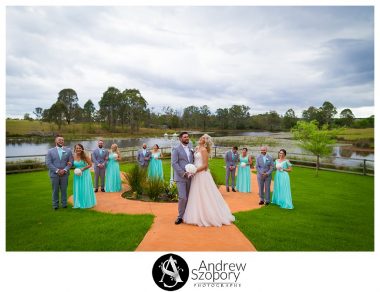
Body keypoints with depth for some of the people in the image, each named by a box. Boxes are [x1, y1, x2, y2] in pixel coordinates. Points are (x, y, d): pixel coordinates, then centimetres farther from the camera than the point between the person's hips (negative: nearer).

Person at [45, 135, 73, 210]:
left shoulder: (68, 150, 6)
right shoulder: (50, 151, 4)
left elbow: (70, 162, 1)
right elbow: (48, 163, -4)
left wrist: (64, 170, -13)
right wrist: (57, 170, -14)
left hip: (64, 174, 1)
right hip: (54, 174, -1)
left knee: (64, 190, 7)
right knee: (55, 190, 6)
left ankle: (64, 204, 18)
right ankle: (55, 205, 16)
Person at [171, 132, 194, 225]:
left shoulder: (191, 149, 15)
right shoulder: (176, 149, -3)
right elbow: (174, 163, -11)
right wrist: (183, 173, -17)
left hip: (190, 177, 6)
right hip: (180, 177, -5)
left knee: (188, 198, 8)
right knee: (182, 197, -11)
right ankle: (180, 217, 5)